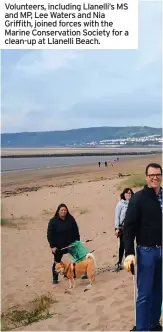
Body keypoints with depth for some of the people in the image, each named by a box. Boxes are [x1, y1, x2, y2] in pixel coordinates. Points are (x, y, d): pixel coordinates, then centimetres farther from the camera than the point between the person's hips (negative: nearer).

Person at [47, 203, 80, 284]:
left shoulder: (70, 219, -1)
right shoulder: (53, 221, -12)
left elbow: (76, 230, 7)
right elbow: (50, 234, -12)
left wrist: (77, 241, 5)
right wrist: (52, 246, -16)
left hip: (70, 244, 3)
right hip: (58, 246, -3)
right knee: (57, 262, 5)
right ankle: (55, 278, 18)